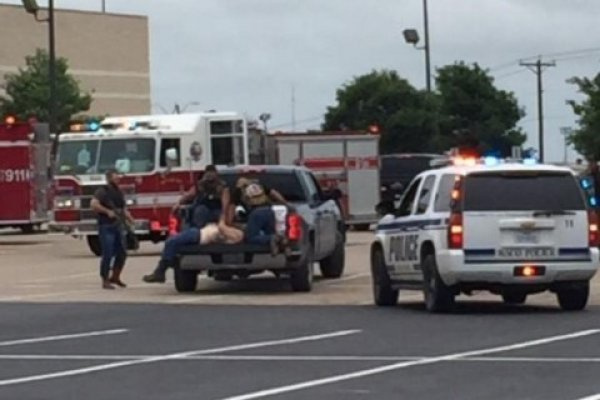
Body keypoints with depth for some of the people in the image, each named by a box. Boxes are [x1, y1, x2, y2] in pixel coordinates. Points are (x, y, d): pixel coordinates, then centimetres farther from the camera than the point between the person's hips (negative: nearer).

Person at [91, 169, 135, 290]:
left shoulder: (119, 192, 15)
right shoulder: (102, 191, -8)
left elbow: (124, 210, 22)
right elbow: (94, 204, -24)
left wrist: (132, 222, 9)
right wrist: (108, 211, -24)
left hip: (119, 226, 7)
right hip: (106, 227, -7)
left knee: (122, 252, 8)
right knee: (108, 255, -7)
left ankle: (115, 277, 24)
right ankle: (105, 281, -1)